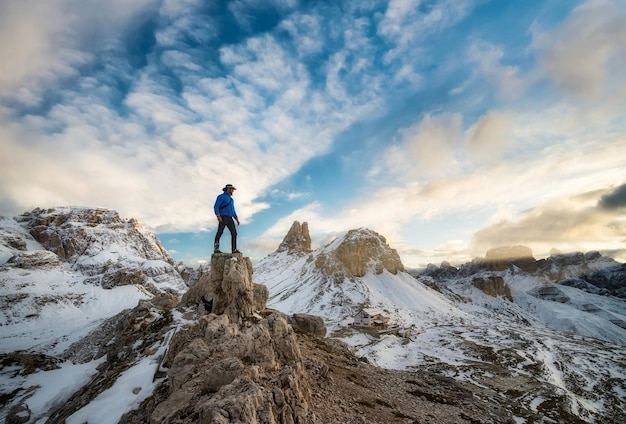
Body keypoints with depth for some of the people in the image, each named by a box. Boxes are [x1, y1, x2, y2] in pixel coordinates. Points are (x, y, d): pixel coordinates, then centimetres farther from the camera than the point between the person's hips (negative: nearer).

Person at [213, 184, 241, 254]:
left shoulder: (231, 199, 25)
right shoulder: (221, 196, 0)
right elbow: (216, 207, -10)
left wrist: (236, 219, 18)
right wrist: (218, 216, -25)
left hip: (230, 219, 7)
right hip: (223, 217, -7)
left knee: (234, 233, -4)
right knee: (220, 233, -14)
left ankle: (234, 249, -5)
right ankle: (216, 249, -13)